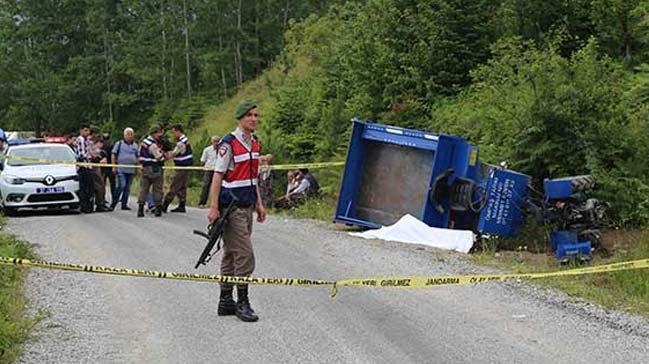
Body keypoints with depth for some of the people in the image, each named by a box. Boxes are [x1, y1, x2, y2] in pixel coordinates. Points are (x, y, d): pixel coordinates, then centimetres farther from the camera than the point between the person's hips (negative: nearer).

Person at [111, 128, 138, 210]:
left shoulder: (135, 145, 14)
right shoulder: (119, 144, 3)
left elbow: (137, 157, 19)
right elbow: (113, 155, 2)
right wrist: (114, 166, -5)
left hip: (131, 170, 4)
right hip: (121, 169, -4)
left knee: (127, 188, 7)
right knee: (122, 186, -15)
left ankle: (124, 204, 14)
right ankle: (113, 203, -6)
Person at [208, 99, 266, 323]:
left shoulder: (255, 143, 11)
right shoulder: (229, 143, -13)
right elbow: (218, 175, -13)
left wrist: (259, 203, 18)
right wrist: (214, 208, -17)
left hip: (247, 206, 8)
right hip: (231, 207, -8)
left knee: (231, 254, 13)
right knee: (245, 255, -9)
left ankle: (226, 301, 20)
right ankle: (242, 303, -1)